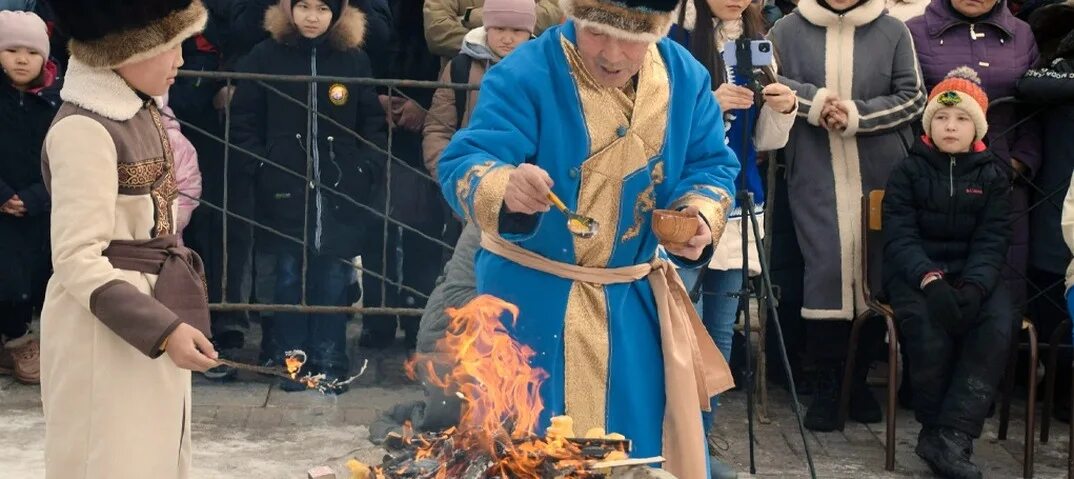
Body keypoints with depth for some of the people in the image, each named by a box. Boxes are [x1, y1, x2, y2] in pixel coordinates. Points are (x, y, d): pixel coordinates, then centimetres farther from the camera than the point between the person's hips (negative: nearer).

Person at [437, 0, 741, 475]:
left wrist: (700, 214, -17)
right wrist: (505, 187, -50)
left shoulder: (685, 78, -2)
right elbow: (463, 165, -27)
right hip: (534, 299, -4)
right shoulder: (525, 75, -19)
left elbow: (711, 165, 6)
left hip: (635, 301, 5)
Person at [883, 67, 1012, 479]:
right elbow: (899, 237, -6)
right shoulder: (908, 171, 5)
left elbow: (992, 242, 0)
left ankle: (948, 436, -29)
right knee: (927, 326, -32)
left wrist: (973, 287, -21)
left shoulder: (992, 176, 10)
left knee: (997, 328, -29)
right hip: (915, 273, -2)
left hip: (974, 276, 2)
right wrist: (929, 279, -25)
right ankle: (952, 435, -16)